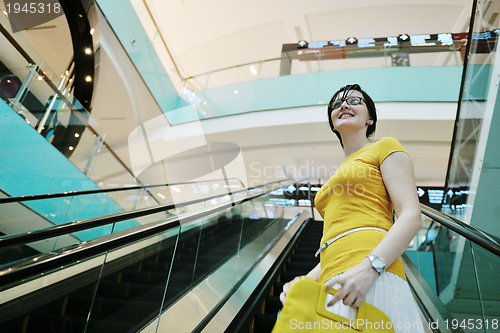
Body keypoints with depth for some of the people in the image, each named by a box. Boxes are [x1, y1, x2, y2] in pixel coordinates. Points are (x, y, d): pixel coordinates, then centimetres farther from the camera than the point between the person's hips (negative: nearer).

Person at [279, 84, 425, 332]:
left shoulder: (385, 147, 11)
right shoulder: (338, 177, 30)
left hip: (372, 278, -6)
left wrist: (369, 268, -20)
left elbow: (411, 217, -4)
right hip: (335, 287, 6)